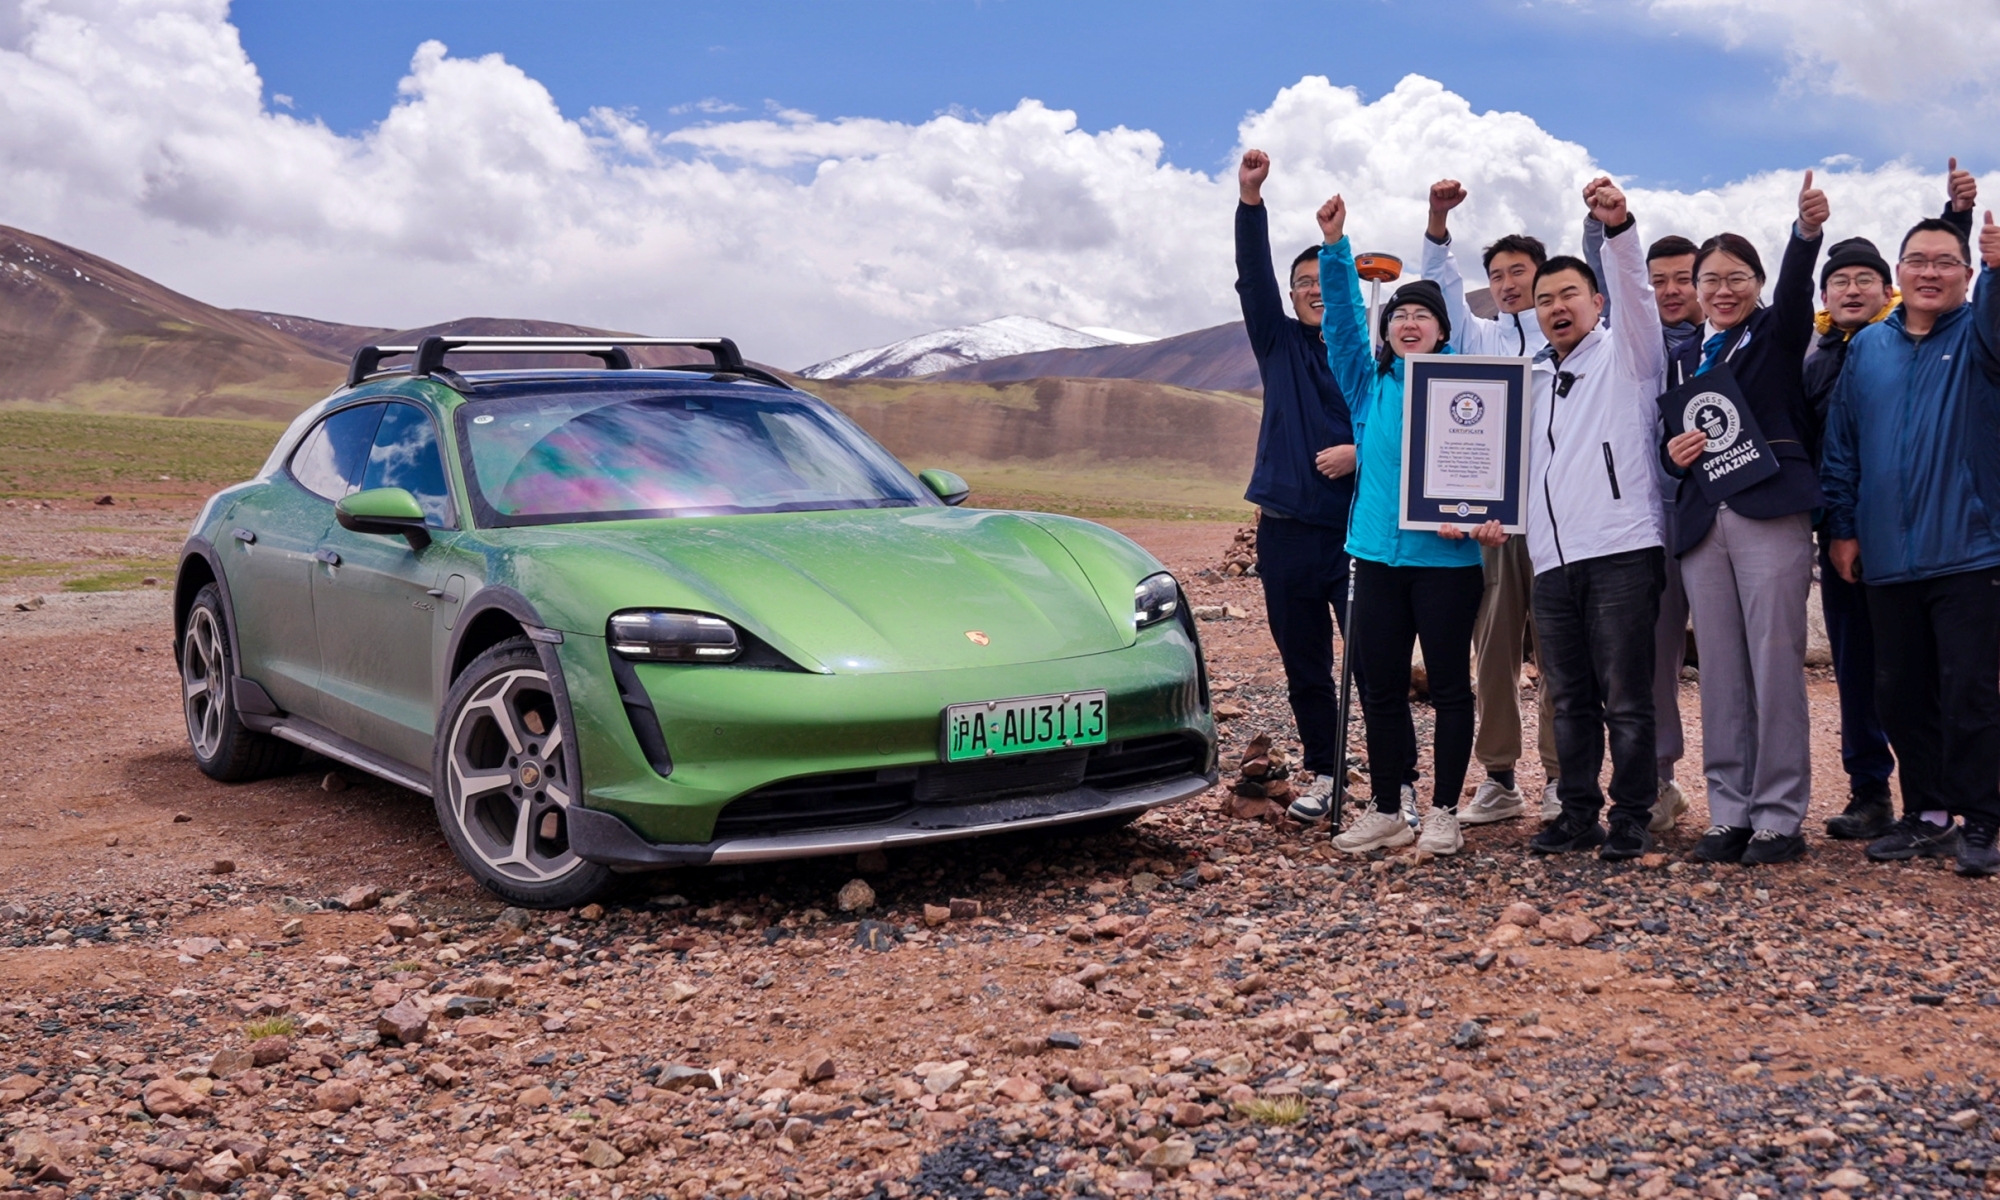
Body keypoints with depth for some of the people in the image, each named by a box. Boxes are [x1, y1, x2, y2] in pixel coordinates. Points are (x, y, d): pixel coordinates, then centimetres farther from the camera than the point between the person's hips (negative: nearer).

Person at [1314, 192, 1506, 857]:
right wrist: (1334, 246, -10)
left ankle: (1443, 812, 15)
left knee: (1449, 684, 4)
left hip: (1446, 555, -3)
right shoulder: (1369, 385, 9)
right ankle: (1386, 812, 19)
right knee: (1381, 688, 8)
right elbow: (1343, 321, 0)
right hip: (1378, 552, 3)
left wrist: (1482, 519, -19)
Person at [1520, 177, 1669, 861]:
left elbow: (1635, 291, -13)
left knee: (1625, 698, -3)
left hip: (1622, 551, -6)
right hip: (1551, 558, 6)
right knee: (1568, 699, 9)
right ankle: (1578, 812, 18)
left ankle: (1630, 817, 5)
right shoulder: (1533, 379, 22)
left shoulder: (1625, 353, 5)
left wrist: (1619, 228, -29)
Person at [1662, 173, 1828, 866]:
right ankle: (1729, 814, 12)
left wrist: (1806, 229, -34)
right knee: (1720, 674, 5)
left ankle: (1780, 818, 2)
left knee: (1776, 668, -5)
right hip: (1702, 524, 4)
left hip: (1770, 516, -4)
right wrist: (1673, 452, -4)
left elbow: (1796, 287, -14)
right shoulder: (1684, 360, 19)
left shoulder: (1777, 335, 7)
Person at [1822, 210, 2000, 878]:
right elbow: (1841, 443, 11)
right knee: (1900, 692, 10)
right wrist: (1842, 527, 7)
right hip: (1886, 557, 4)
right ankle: (1923, 808, 23)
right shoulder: (1867, 346, 10)